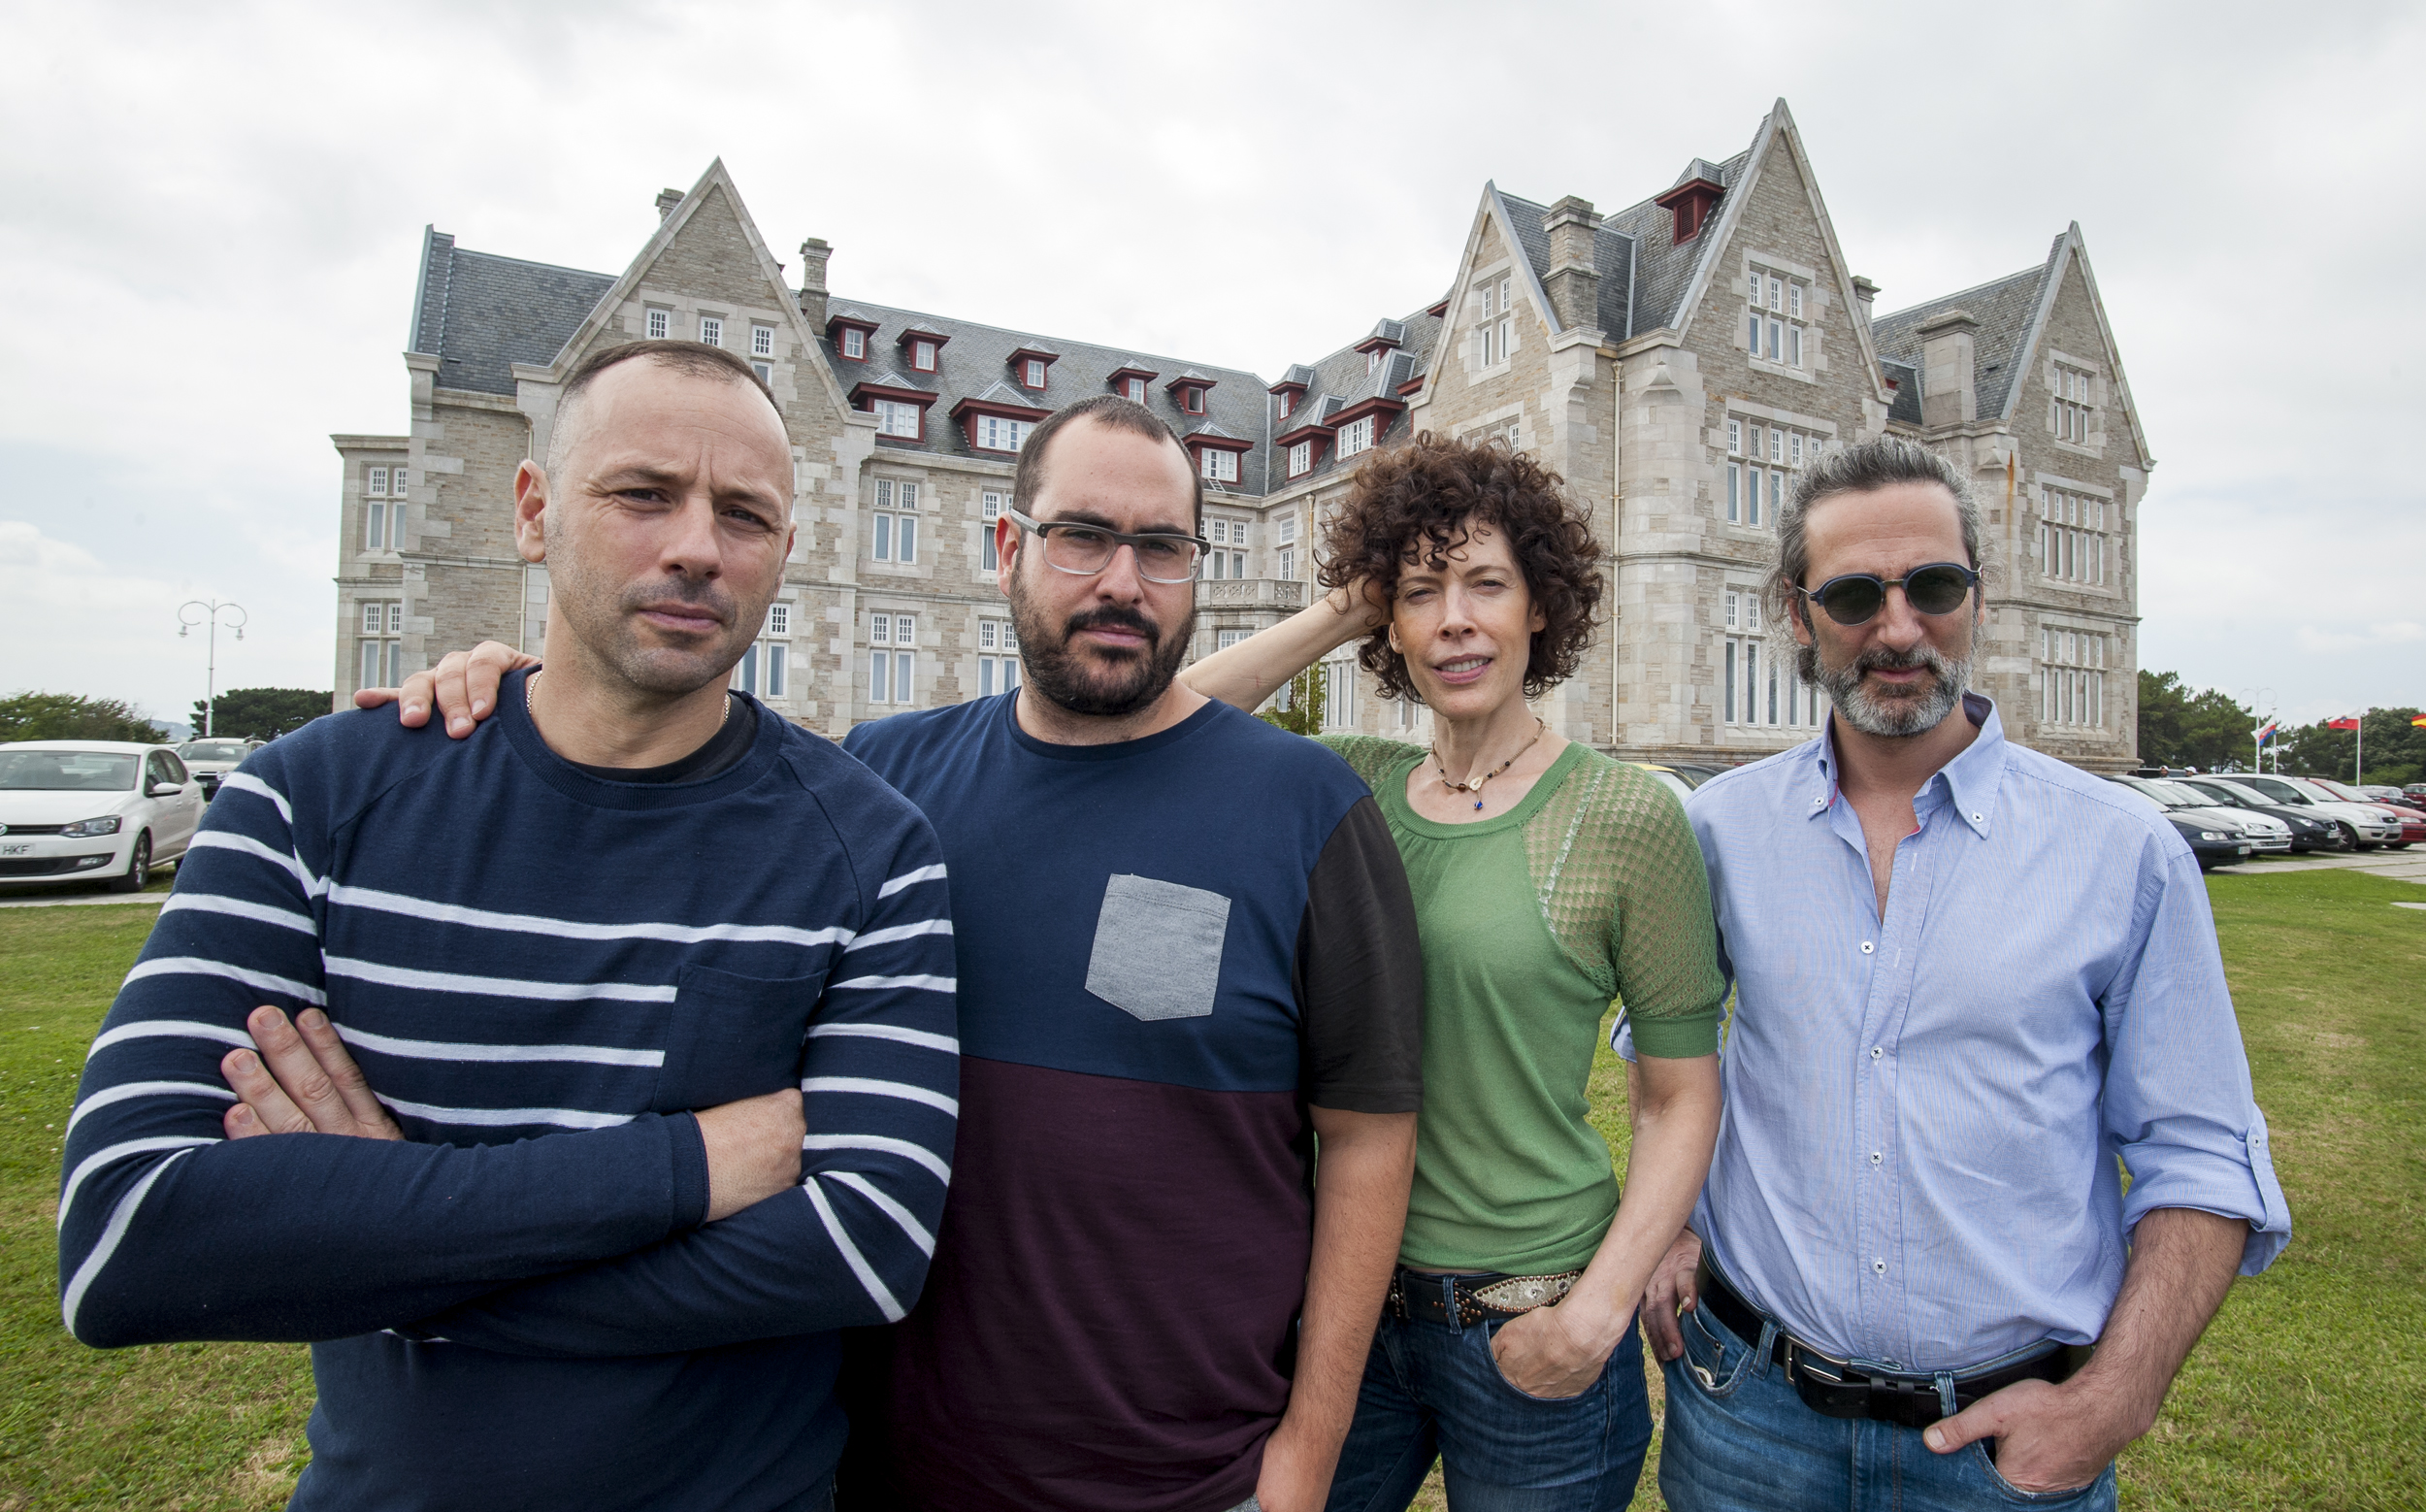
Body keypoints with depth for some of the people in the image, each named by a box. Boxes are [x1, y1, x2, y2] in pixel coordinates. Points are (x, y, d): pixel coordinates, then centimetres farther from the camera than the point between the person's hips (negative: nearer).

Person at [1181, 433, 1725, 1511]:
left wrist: (1599, 1309, -15)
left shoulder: (1628, 817, -11)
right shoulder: (1356, 786, 0)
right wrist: (1337, 614, -8)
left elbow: (1681, 1096, -7)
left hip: (1526, 1325, -3)